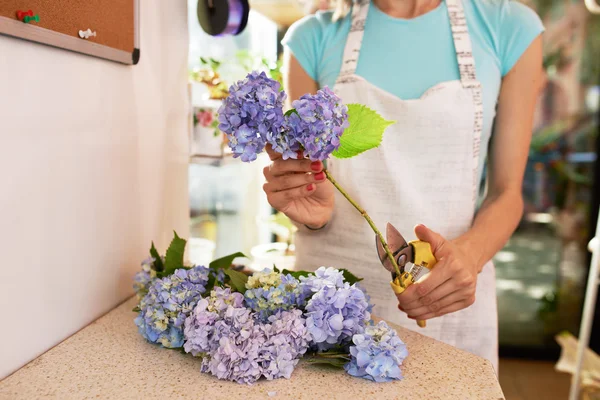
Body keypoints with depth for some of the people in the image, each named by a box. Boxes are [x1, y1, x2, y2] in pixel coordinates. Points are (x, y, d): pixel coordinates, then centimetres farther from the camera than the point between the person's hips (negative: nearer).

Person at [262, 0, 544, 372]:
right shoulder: (314, 38, -3)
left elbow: (506, 192, -2)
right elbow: (304, 177, 3)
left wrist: (470, 253, -21)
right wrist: (314, 212, -18)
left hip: (449, 298, 0)